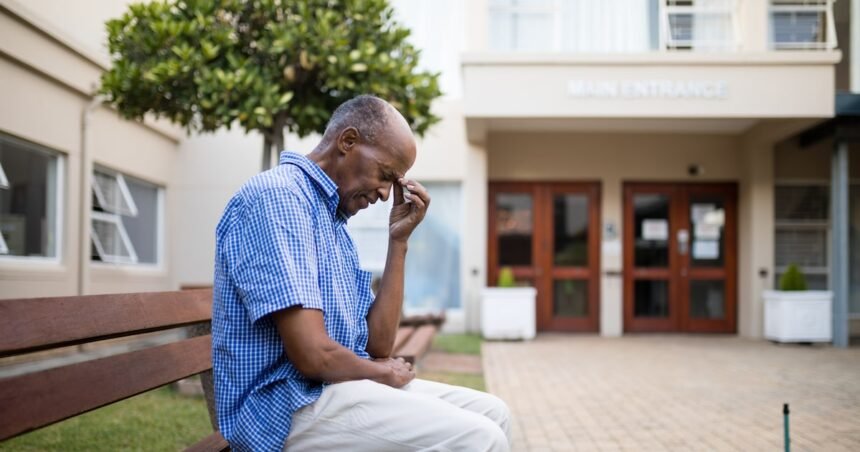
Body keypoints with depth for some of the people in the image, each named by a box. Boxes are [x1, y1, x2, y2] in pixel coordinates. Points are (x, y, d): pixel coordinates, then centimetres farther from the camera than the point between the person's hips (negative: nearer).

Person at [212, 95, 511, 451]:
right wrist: (381, 373, -3)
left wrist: (398, 240, 5)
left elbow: (378, 344, 10)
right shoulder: (277, 196, -15)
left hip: (342, 386, 10)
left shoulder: (334, 219, 15)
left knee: (491, 414, 10)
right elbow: (313, 355, -24)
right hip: (292, 407, -10)